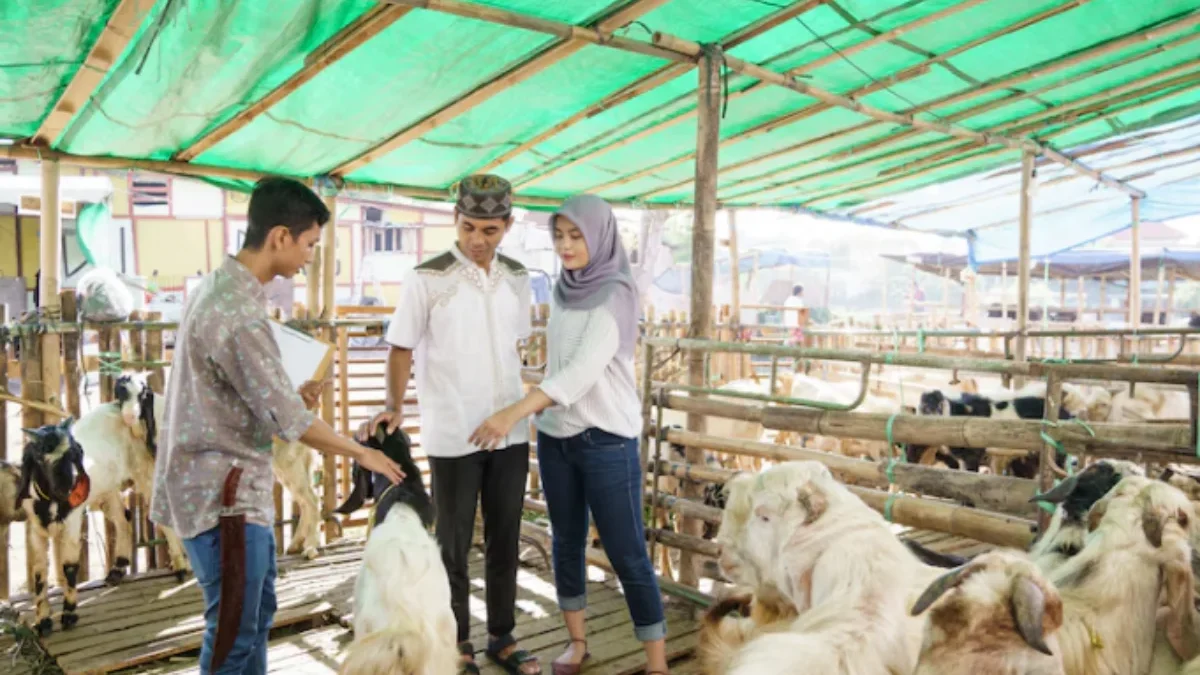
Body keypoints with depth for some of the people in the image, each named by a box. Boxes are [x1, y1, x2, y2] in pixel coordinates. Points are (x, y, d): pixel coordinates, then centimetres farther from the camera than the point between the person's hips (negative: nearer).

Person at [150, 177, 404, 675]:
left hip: (236, 486, 10)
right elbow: (287, 420, -21)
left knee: (258, 614, 21)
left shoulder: (221, 287, 7)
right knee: (233, 632, 3)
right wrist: (362, 453, -9)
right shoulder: (238, 313, -25)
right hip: (222, 494, -10)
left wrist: (293, 396, 6)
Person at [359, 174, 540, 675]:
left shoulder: (517, 278, 4)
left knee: (505, 540, 14)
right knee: (453, 545, 9)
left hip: (511, 432, 4)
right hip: (452, 437, -4)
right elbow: (401, 348, -6)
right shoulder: (426, 279, -9)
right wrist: (393, 405, -19)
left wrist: (519, 409, 14)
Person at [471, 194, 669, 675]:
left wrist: (516, 411, -36)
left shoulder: (616, 293, -14)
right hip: (554, 436, 6)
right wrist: (534, 416, 14)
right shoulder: (562, 290, 7)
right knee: (567, 543, 15)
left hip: (607, 440, -6)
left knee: (627, 554, -2)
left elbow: (584, 369, -26)